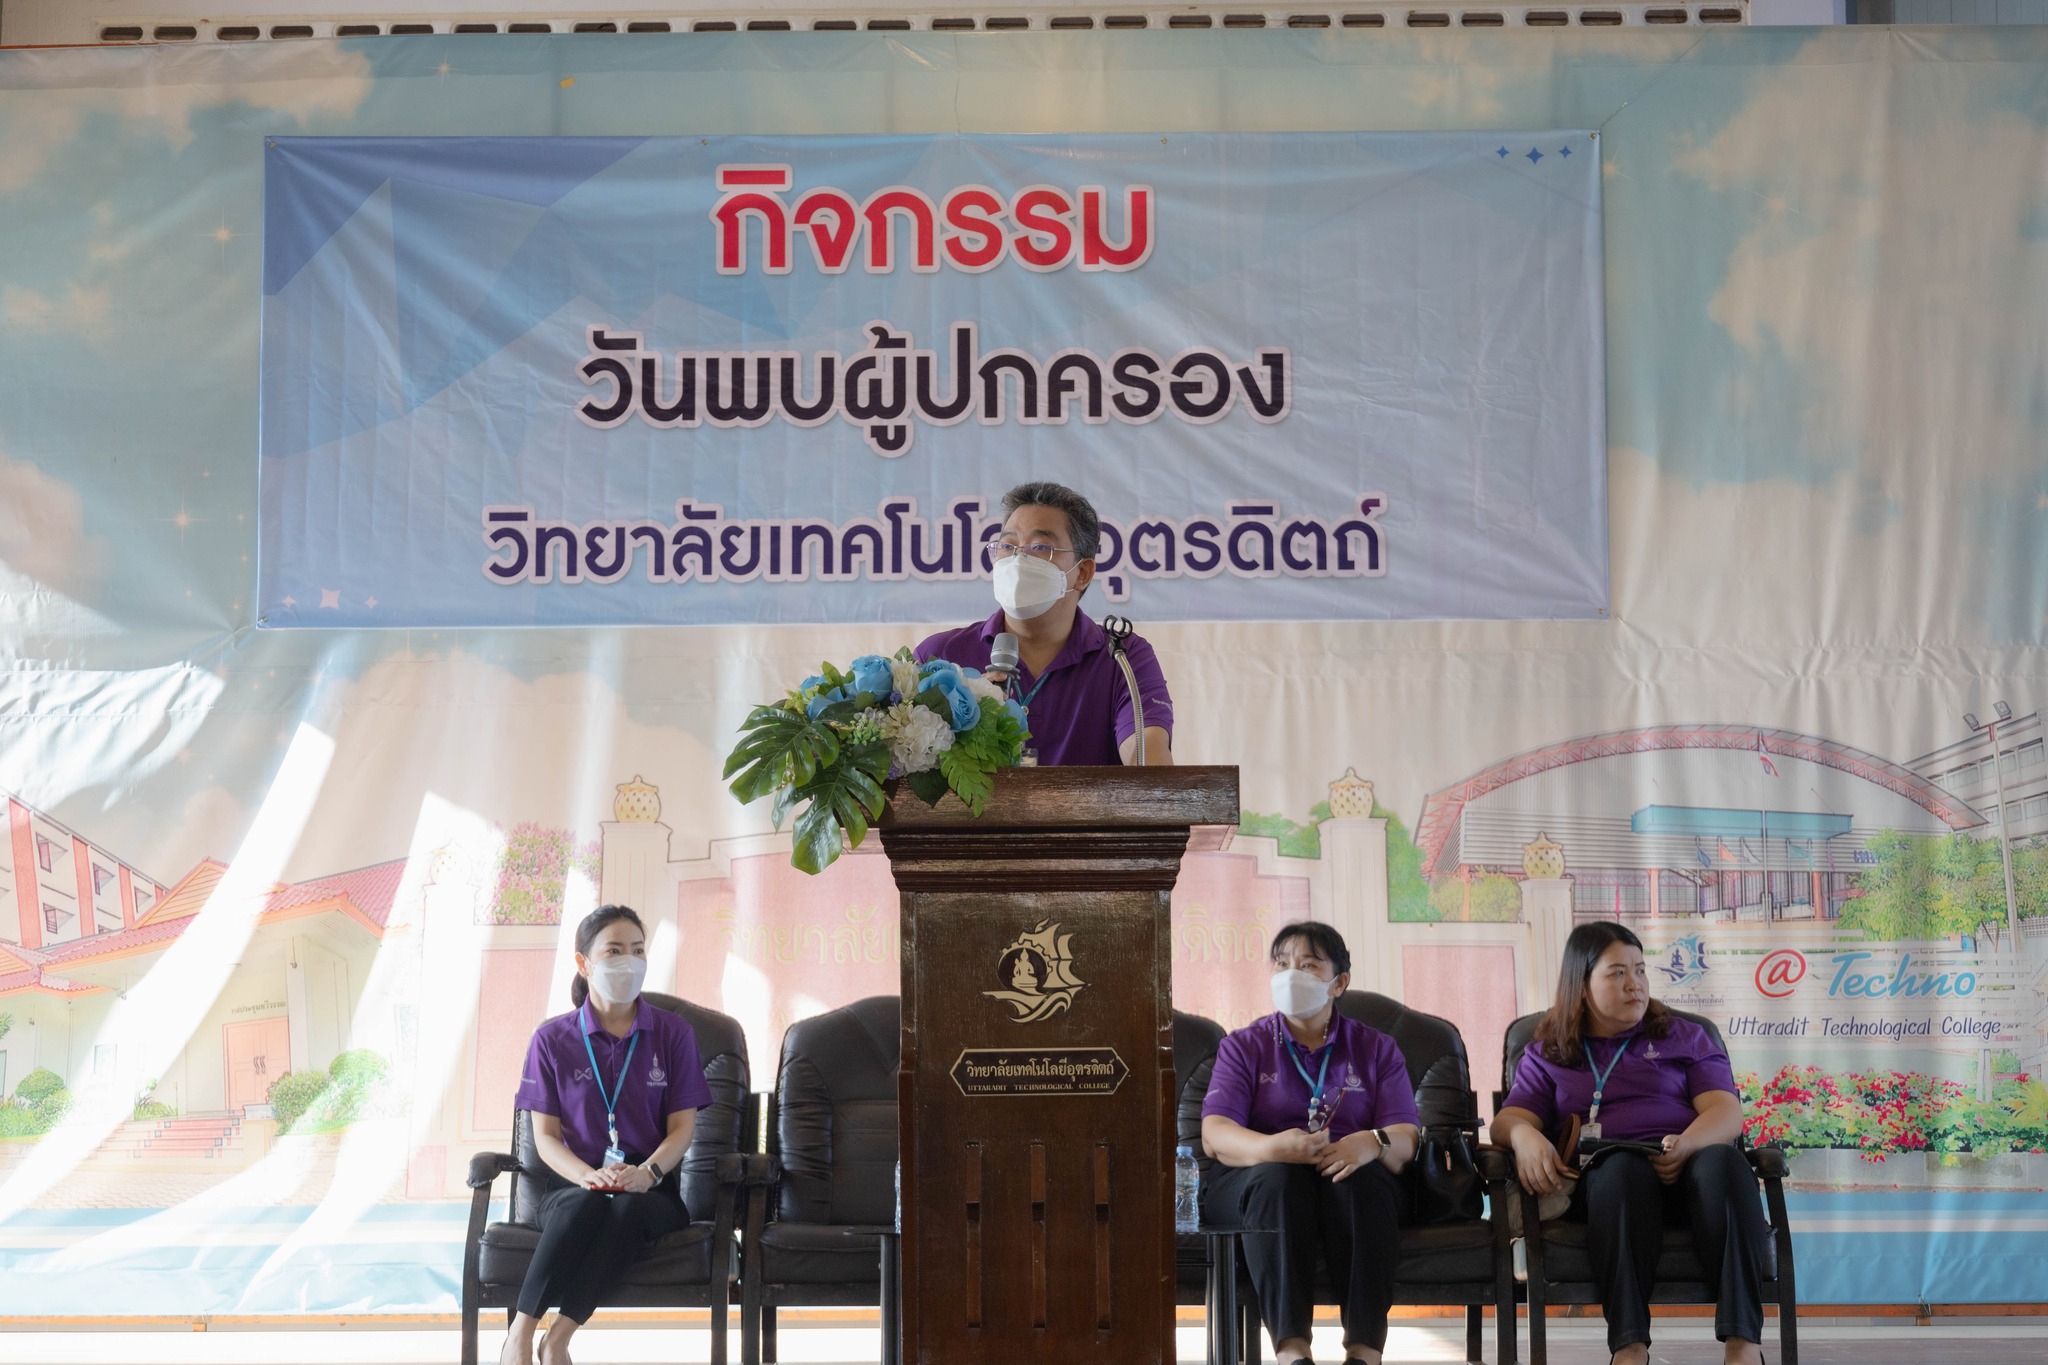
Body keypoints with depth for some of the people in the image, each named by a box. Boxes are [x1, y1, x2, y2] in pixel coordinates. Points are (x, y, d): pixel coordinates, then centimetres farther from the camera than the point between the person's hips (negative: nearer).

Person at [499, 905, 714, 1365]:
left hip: (650, 1189, 0)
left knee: (628, 1208, -37)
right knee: (585, 1204, -38)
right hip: (573, 1186, 0)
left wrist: (647, 1172, -18)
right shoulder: (552, 1039, 6)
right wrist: (588, 1175, -19)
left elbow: (682, 1127, 3)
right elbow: (545, 1134, 3)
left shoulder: (673, 1033, 7)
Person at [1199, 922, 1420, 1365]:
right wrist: (1272, 1148, -29)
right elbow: (1215, 1133, -6)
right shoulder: (1243, 1047, 11)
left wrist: (1372, 1143, -27)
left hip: (1352, 1185, 1)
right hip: (1253, 1184, 0)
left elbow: (1406, 1137, 0)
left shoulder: (1376, 1049, 14)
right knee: (1278, 1177, -35)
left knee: (1363, 1176, -34)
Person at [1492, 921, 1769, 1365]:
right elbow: (1511, 1117, 8)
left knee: (1722, 1163, -35)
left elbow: (1726, 1111, 7)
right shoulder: (1547, 1055, 22)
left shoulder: (1684, 1038, 22)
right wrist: (1525, 1136, -19)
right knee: (1624, 1166, -38)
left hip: (1683, 1170, 1)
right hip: (1600, 1177, -1)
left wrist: (1686, 1145, -17)